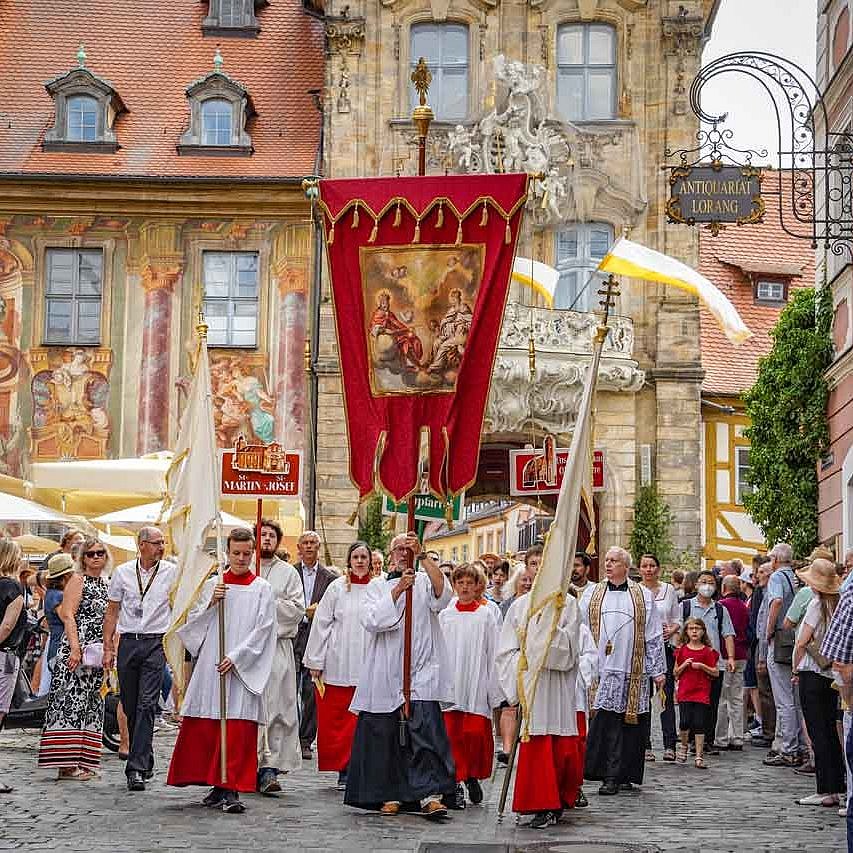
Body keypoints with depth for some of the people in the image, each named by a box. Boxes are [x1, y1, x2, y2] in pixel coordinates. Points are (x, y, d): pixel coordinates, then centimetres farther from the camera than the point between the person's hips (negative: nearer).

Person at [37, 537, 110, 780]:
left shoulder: (104, 584, 18)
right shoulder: (78, 580, -4)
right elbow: (68, 615, -12)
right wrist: (75, 648, -21)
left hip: (96, 655, 8)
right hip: (76, 649, -8)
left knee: (89, 705, 8)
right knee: (72, 701, -9)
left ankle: (80, 762, 12)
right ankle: (67, 764, -9)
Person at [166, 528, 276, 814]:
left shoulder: (262, 589, 3)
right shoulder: (212, 584, 12)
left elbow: (262, 630, -4)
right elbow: (193, 621, 10)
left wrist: (235, 658, -11)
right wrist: (211, 603, -8)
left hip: (242, 669, -3)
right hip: (211, 667, 3)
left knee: (238, 729, -8)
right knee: (205, 727, 3)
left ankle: (231, 791, -7)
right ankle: (218, 785, 15)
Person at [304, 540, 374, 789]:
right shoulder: (337, 588, 3)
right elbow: (321, 624, 4)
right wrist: (316, 662, 1)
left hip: (368, 664, 0)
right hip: (338, 664, 0)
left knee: (361, 718, -1)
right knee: (336, 717, 1)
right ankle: (343, 769, 9)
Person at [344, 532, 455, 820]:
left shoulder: (425, 581, 10)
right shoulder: (377, 586, 13)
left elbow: (443, 593, -13)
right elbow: (371, 620, -4)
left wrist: (423, 555, -19)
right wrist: (397, 590, -13)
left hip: (421, 673, -2)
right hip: (386, 674, 2)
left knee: (425, 729, -14)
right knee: (385, 734, 3)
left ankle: (429, 795, -18)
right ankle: (390, 795, 14)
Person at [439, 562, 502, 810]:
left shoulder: (488, 615, 5)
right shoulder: (445, 616, 10)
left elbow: (494, 653, 3)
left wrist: (495, 689, -2)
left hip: (477, 683, -2)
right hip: (450, 684, 2)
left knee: (475, 733, -8)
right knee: (453, 733, -3)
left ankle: (473, 776, 14)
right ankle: (457, 783, 5)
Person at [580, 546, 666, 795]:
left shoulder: (642, 596, 9)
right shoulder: (592, 595, 12)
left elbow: (654, 637, 9)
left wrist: (658, 670, 4)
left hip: (633, 672, 0)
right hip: (601, 669, 0)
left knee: (627, 723, -1)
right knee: (605, 722, -7)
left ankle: (617, 776, 5)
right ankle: (612, 776, -4)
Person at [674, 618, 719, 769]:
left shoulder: (708, 651, 3)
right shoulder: (682, 650, 7)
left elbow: (716, 672, 3)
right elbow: (676, 673, 10)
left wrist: (702, 666, -12)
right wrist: (684, 665, -9)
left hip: (702, 693, -1)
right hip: (684, 692, 1)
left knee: (699, 725, -3)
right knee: (684, 723, -7)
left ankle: (699, 757, 2)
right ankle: (683, 746, 22)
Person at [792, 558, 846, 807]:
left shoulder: (817, 604, -12)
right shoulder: (838, 603, 4)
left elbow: (802, 642, -13)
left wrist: (796, 669, 0)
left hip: (812, 674, -6)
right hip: (832, 673, 6)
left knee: (818, 732, -4)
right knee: (831, 731, 12)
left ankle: (825, 791, -5)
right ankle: (836, 785, 15)